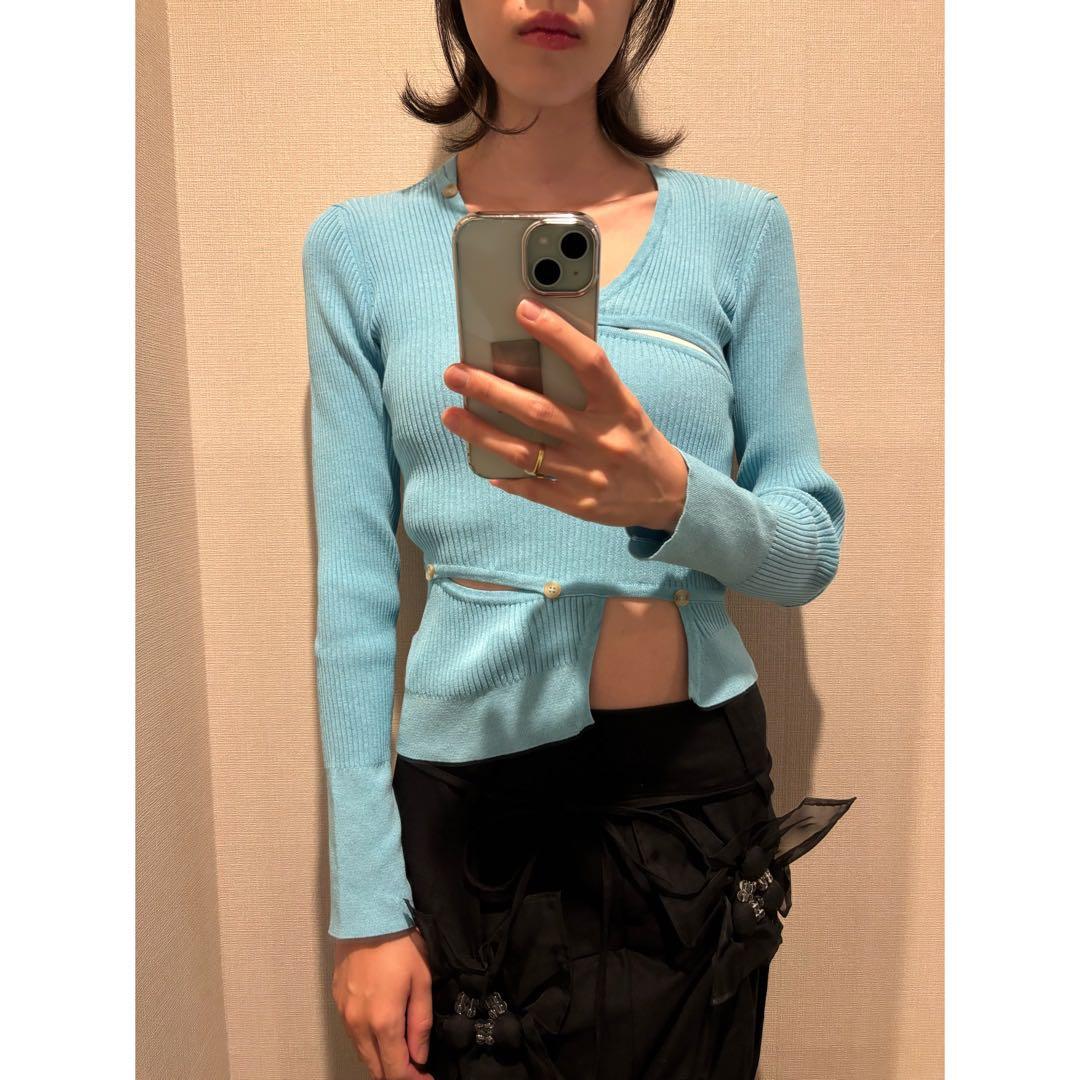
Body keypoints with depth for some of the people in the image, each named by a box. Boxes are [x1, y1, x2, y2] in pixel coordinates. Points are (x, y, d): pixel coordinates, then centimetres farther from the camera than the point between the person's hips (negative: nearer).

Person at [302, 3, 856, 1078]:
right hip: (467, 792, 0)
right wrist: (365, 902, -3)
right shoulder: (359, 245, -1)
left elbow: (813, 548, 0)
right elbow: (353, 588, -3)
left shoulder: (738, 226, -1)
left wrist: (671, 494, -23)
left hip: (698, 790, 1)